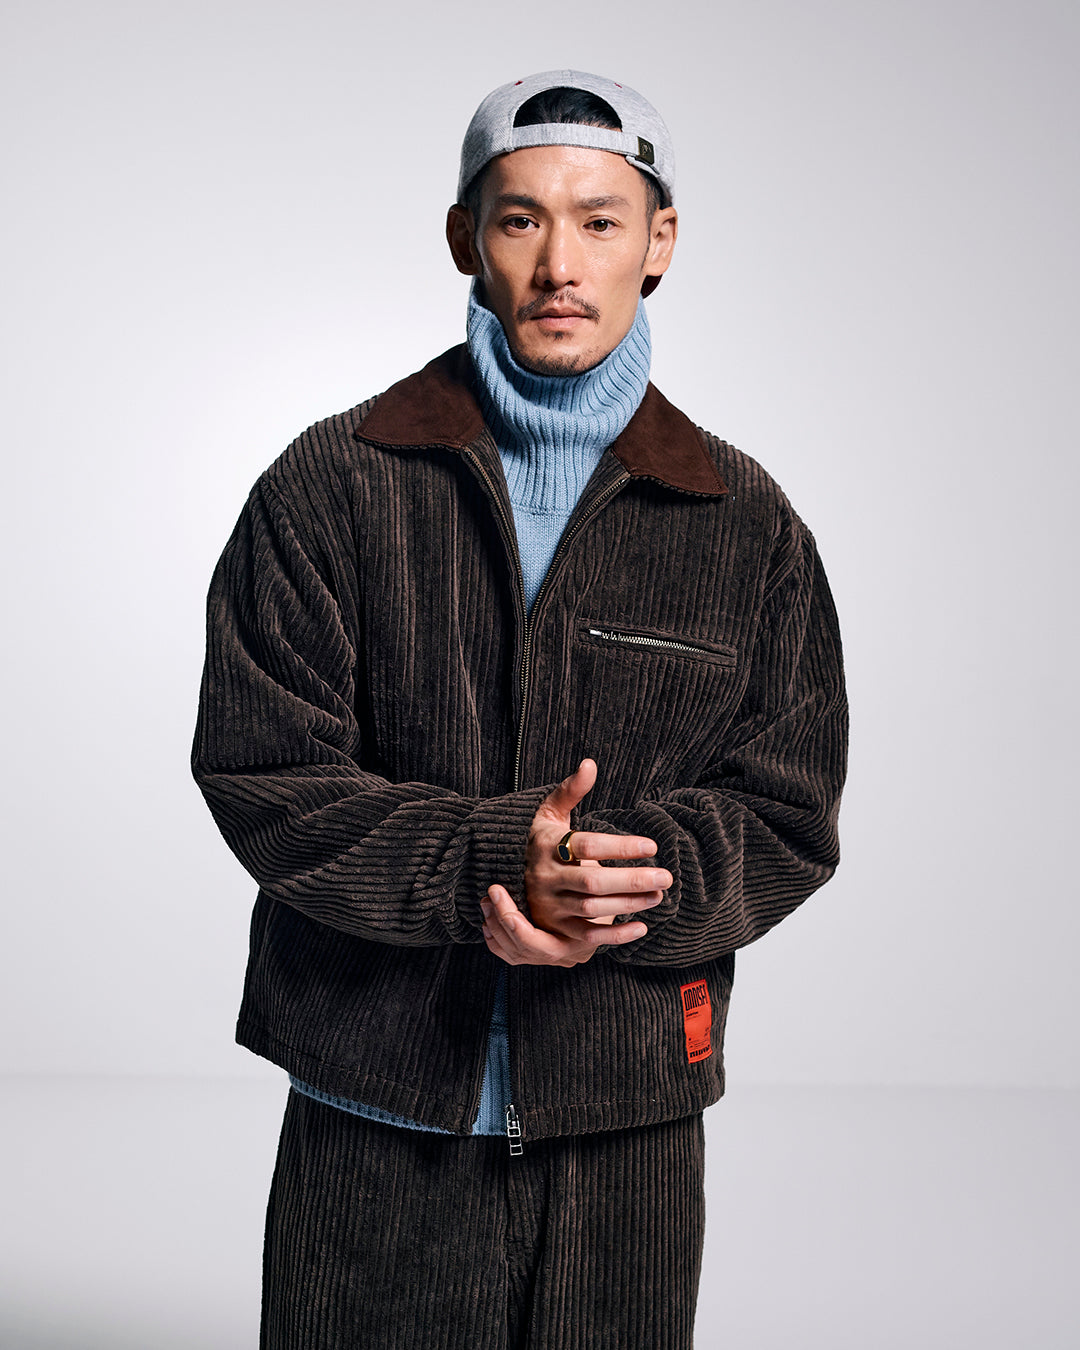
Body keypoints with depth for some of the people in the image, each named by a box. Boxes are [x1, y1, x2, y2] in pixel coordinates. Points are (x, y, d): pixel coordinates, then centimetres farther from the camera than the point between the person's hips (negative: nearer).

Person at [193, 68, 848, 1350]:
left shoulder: (747, 524, 4)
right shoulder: (334, 485, 0)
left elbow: (784, 818, 2)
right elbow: (261, 774, -6)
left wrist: (627, 880, -18)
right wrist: (489, 862, -20)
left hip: (629, 1116, 1)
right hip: (373, 1110, -1)